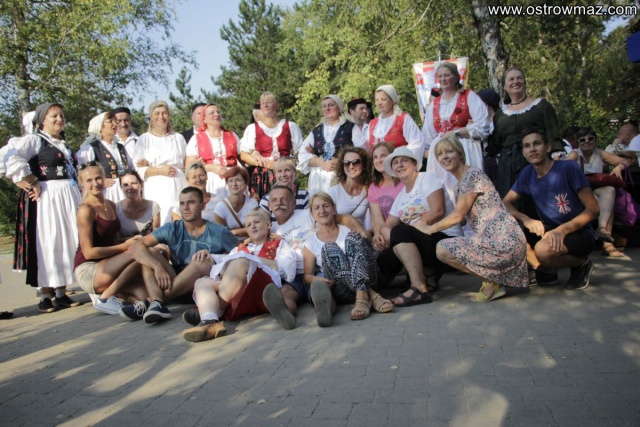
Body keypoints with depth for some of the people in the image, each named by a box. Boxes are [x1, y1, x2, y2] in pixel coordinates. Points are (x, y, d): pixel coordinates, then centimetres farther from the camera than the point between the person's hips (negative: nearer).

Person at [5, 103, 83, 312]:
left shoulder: (63, 144, 21)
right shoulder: (33, 140, -4)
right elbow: (13, 161, -20)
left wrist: (75, 189, 11)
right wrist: (33, 183, -15)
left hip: (69, 198, 8)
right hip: (46, 198, -8)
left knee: (67, 244, 8)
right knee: (47, 245, -4)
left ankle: (61, 293, 17)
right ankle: (46, 296, 4)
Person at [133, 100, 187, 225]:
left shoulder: (178, 138, 16)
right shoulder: (143, 139, 8)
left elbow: (187, 162, 20)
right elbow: (138, 169, 0)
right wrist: (160, 170, -12)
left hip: (178, 189, 2)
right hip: (156, 191, -2)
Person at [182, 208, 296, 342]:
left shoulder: (279, 244, 24)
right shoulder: (240, 248, 37)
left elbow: (287, 268, 4)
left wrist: (255, 259, 0)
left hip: (263, 286, -5)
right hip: (233, 290, 5)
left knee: (240, 262, -29)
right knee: (202, 282, -17)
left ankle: (216, 311, -32)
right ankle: (209, 321, -46)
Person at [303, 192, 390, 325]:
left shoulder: (348, 231, 15)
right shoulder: (310, 243, 11)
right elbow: (307, 275, 3)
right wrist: (318, 279, -19)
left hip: (360, 281, 2)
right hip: (338, 288, -1)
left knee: (353, 238, -20)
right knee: (329, 249, -26)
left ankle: (362, 296, -37)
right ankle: (371, 296, -35)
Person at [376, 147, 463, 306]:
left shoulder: (427, 178, -2)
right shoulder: (401, 196, 18)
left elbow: (438, 211, -17)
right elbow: (387, 225, 9)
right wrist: (387, 236, -15)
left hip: (446, 240, -8)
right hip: (424, 242, 8)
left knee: (400, 232, -28)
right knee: (384, 261, -8)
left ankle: (419, 289, -33)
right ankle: (430, 276, 8)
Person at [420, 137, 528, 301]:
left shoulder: (473, 174, -8)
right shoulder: (459, 185, 20)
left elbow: (457, 216, -9)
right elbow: (462, 219, 17)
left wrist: (429, 229, 2)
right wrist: (429, 227, 14)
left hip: (502, 240, -10)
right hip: (492, 240, 10)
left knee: (442, 250, -14)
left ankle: (491, 281, -2)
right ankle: (493, 278, 12)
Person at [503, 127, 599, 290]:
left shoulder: (568, 168, -16)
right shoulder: (527, 173, 0)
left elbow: (593, 209, -16)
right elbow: (506, 203, 0)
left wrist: (563, 230, -30)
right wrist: (526, 220, -21)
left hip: (578, 232, -5)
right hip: (549, 231, 6)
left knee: (544, 249, -36)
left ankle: (582, 264, -2)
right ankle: (545, 271, 3)